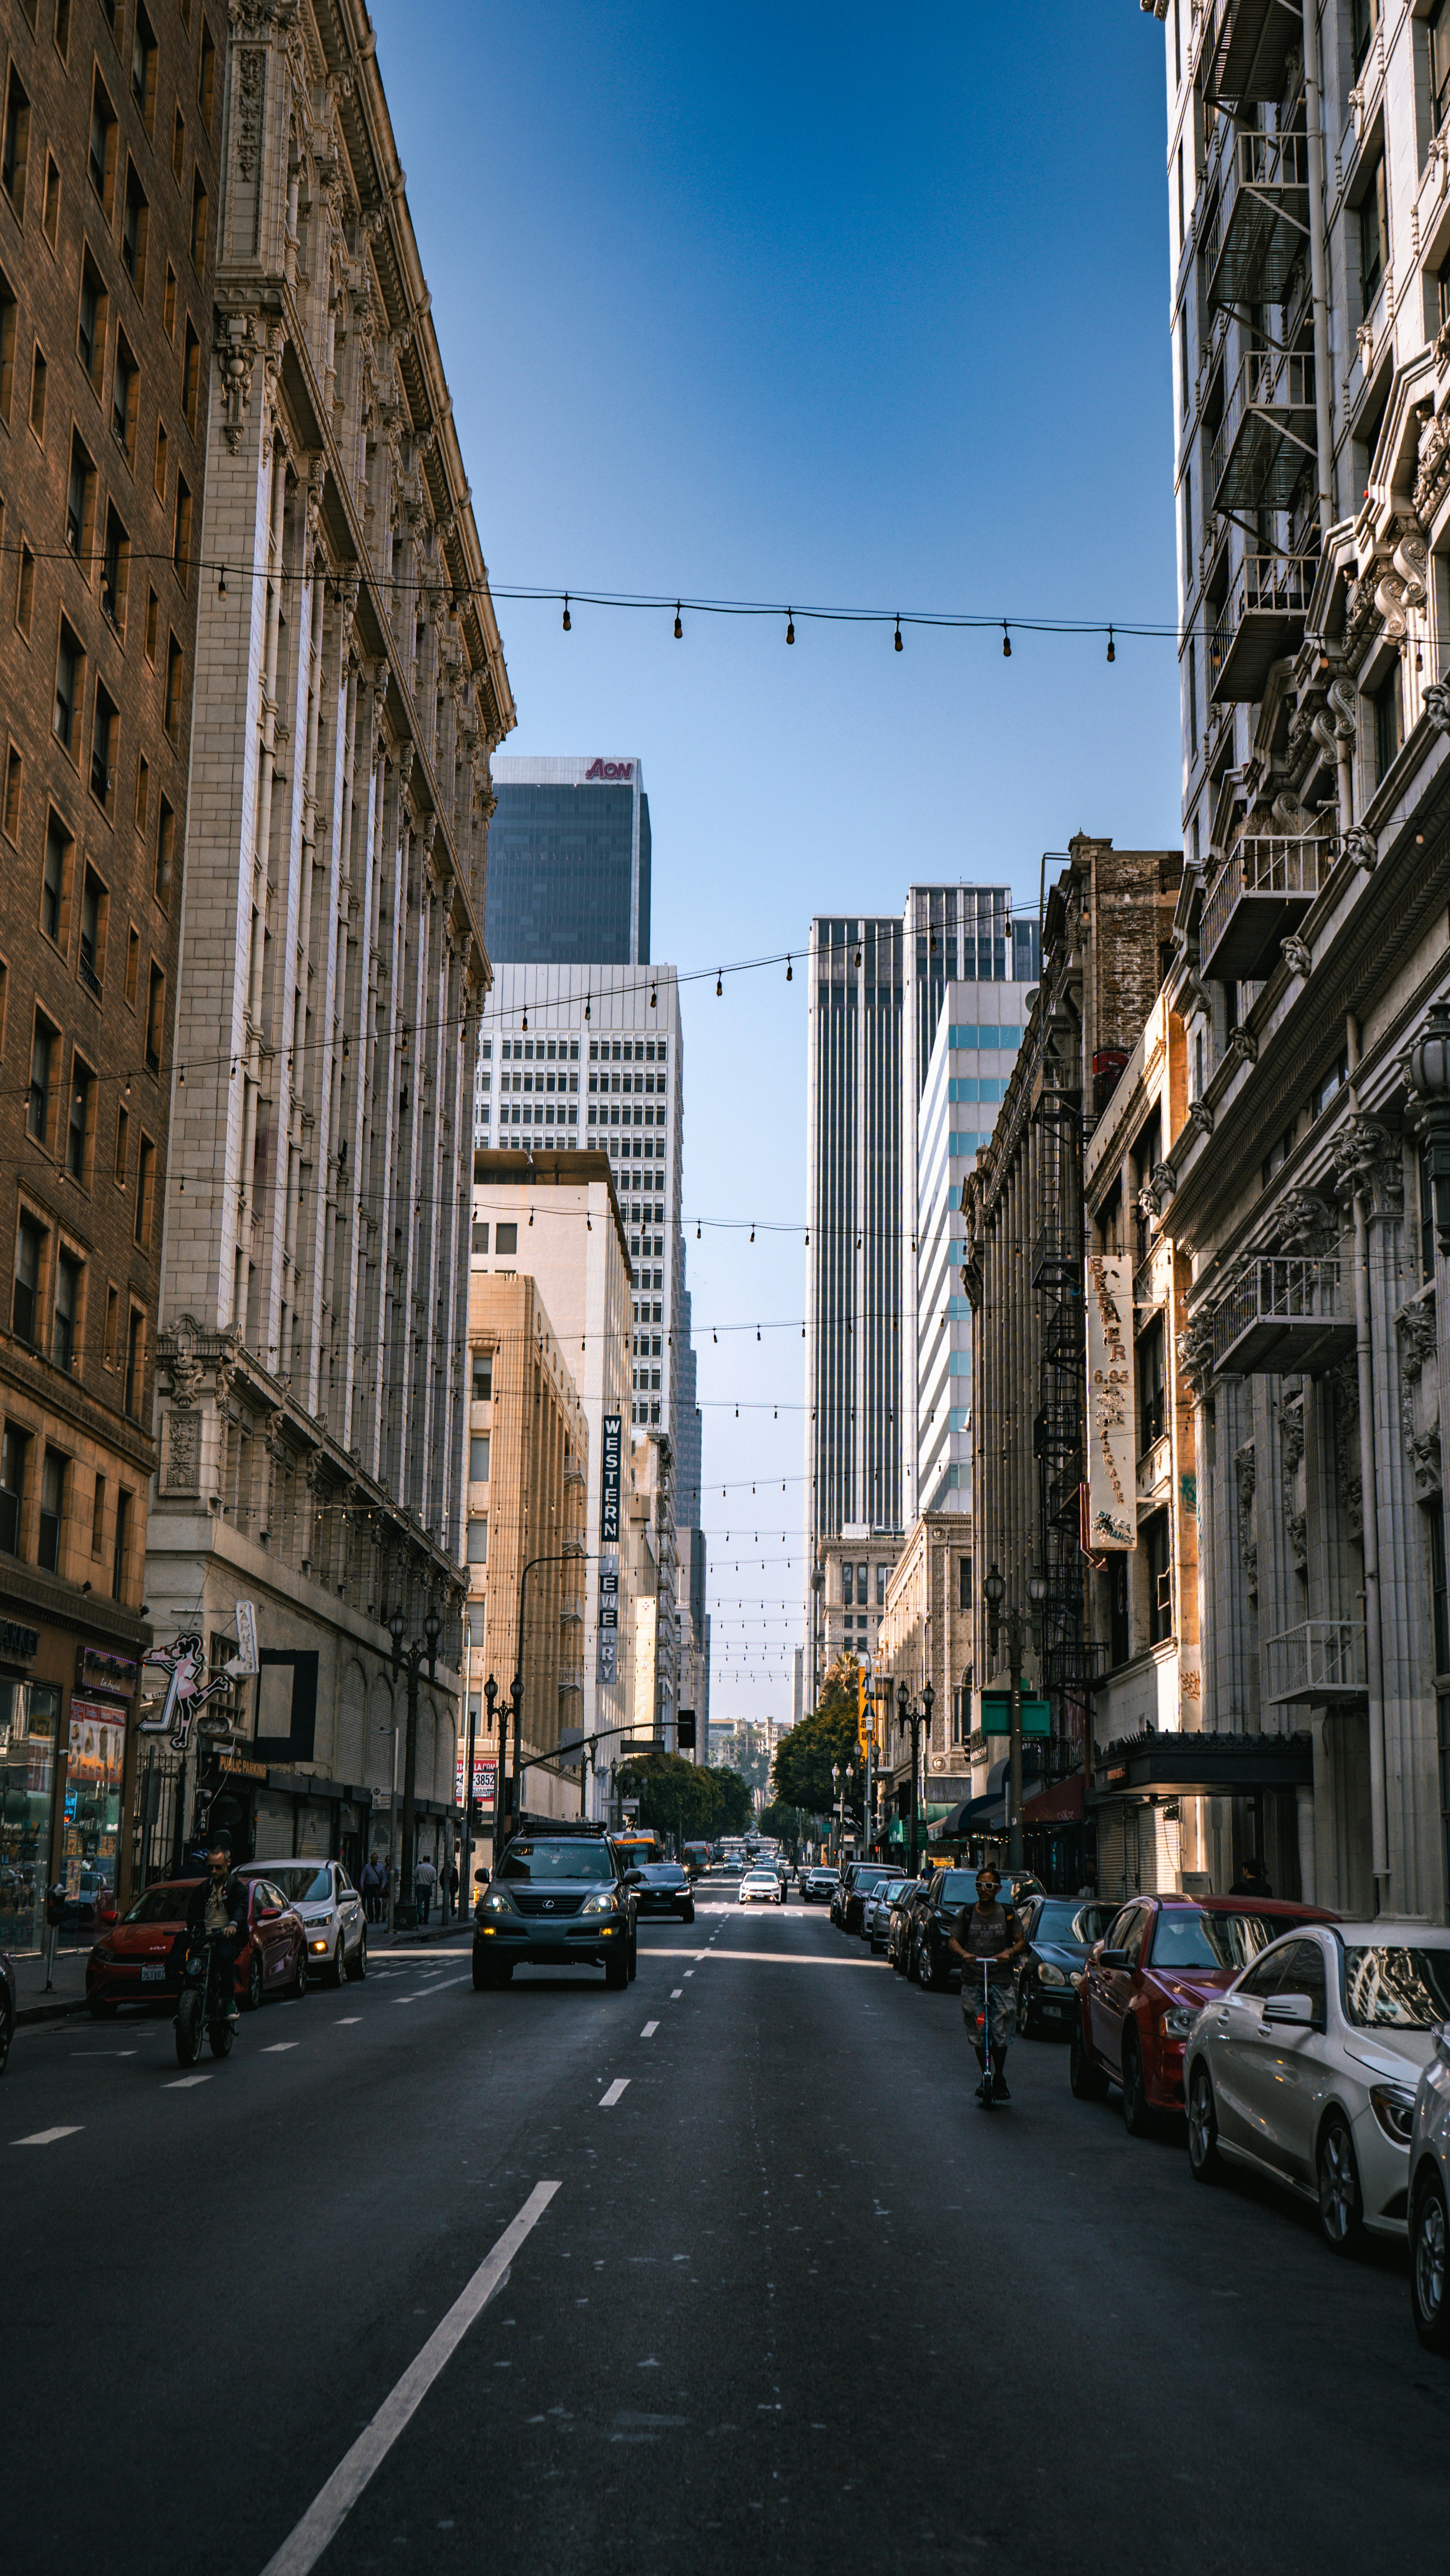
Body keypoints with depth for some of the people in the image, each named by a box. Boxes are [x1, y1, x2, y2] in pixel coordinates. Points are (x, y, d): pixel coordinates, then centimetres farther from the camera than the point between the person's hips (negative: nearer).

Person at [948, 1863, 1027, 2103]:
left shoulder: (1007, 1915, 5)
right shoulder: (967, 1914, 6)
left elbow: (1022, 1941, 4)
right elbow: (953, 1941, 5)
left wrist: (1009, 1952, -17)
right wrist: (963, 1953, -17)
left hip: (1001, 1981, -1)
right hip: (972, 1980, 1)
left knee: (1000, 2032, -6)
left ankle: (999, 2078, 10)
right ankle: (985, 2075, 17)